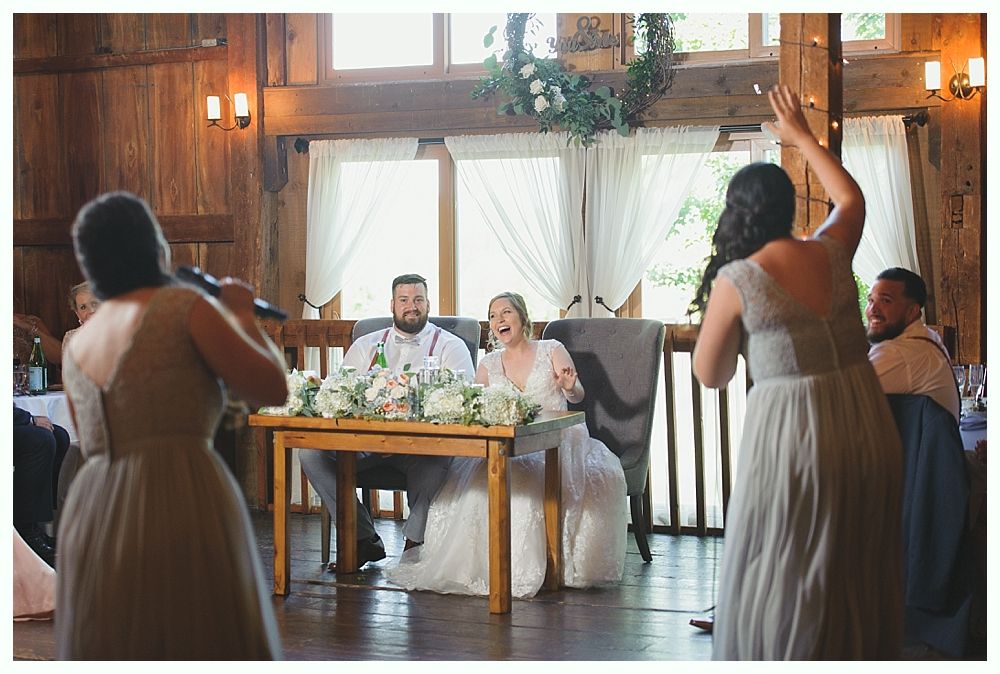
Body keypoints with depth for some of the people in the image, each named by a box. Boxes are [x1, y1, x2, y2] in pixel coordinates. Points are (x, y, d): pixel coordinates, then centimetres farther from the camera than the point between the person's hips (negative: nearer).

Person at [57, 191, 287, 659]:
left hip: (90, 522, 7)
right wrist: (242, 316, 15)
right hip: (181, 507, -6)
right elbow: (272, 389, -1)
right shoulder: (185, 306, -1)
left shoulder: (76, 346, 18)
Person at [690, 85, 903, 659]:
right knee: (861, 575, 17)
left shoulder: (736, 280, -10)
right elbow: (852, 198, 26)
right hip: (869, 431, 5)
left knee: (780, 584, 8)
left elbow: (710, 374, 0)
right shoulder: (832, 253, 3)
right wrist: (804, 137, 35)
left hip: (791, 436, -5)